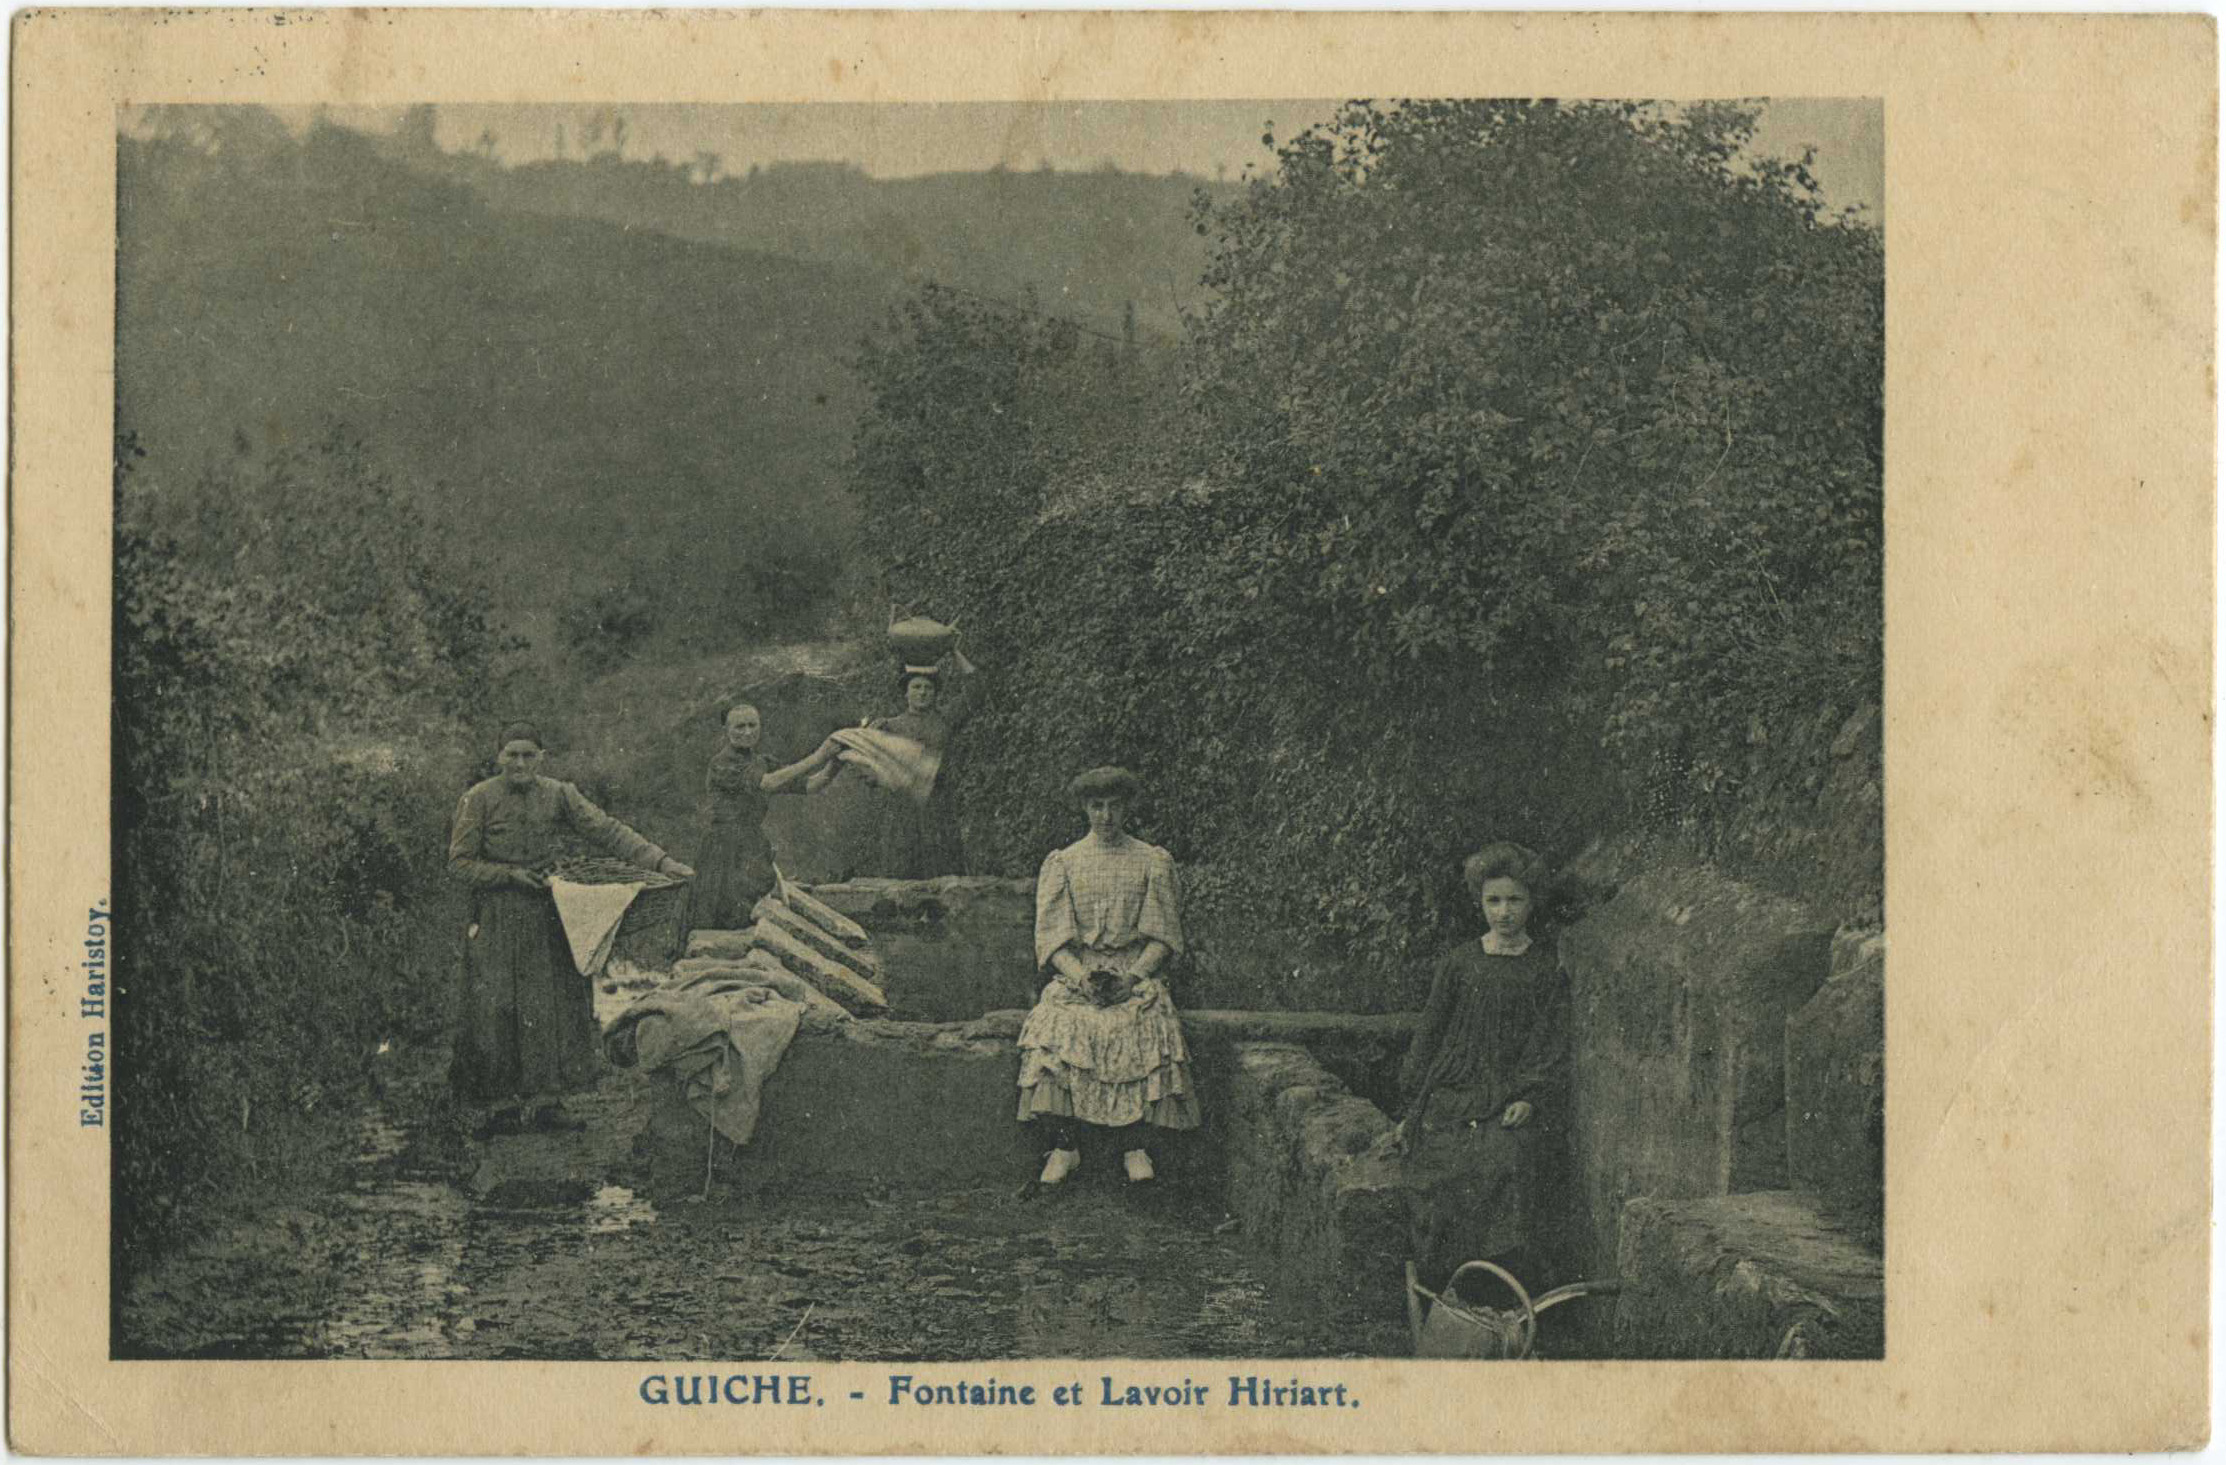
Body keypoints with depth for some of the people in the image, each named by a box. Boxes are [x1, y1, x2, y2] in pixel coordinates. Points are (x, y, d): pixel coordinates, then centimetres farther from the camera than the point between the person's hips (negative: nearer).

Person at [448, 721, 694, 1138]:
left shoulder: (558, 795, 4)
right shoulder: (479, 799, -3)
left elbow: (607, 830, -2)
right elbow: (459, 862, -2)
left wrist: (659, 861, -12)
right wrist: (510, 874, -14)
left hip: (546, 915, 3)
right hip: (496, 919, -3)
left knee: (553, 1005, 0)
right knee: (496, 1009, -6)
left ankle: (546, 1099, 7)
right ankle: (501, 1104, 2)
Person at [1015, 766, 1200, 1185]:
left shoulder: (1153, 862, 10)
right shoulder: (1061, 863, 11)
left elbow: (1162, 935, 4)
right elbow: (1051, 935, 3)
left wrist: (1133, 977, -13)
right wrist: (1081, 977, -15)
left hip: (1137, 970, 0)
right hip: (1075, 972, 0)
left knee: (1149, 1026, -32)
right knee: (1055, 1029, -30)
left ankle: (1133, 1143, -20)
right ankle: (1064, 1144, -20)